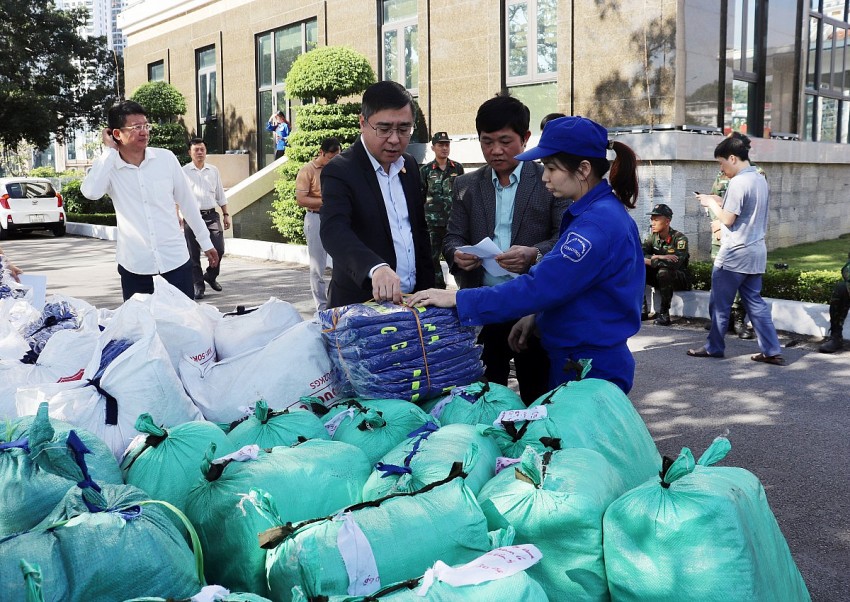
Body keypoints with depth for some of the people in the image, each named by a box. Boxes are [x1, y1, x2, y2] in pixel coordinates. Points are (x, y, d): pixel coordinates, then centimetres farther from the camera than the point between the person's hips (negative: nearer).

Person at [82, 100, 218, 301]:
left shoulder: (166, 158, 1)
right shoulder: (108, 167, -2)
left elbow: (187, 201, 10)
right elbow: (90, 192, -23)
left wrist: (205, 242, 14)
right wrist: (109, 150, -13)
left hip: (176, 260, 1)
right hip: (134, 267, -1)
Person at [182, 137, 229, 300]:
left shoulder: (214, 171, 11)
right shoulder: (184, 172, 0)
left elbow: (220, 195, 17)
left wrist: (226, 214, 14)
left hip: (211, 215, 3)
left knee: (219, 249, -2)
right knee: (194, 254, 1)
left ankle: (210, 275, 24)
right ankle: (198, 285, 13)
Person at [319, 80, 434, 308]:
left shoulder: (410, 166, 7)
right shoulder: (339, 172, -14)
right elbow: (334, 231, -29)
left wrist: (428, 287, 8)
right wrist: (376, 268, -46)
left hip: (412, 301, 6)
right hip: (360, 306, -6)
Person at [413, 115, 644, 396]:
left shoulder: (597, 223, -23)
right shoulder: (602, 211, 9)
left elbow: (540, 286, -27)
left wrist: (457, 298, -24)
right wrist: (536, 314, 4)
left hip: (592, 372, -9)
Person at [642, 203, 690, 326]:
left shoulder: (679, 238, -18)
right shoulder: (652, 237, 0)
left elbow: (675, 264, -32)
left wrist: (650, 260, -27)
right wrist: (658, 257, -28)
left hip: (679, 278, -6)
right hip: (658, 278, 6)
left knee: (663, 272, -37)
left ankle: (664, 313, -23)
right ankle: (642, 310, -14)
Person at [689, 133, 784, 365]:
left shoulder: (738, 183, -17)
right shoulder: (761, 180, 11)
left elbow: (728, 219, -18)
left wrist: (711, 203, -3)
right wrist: (720, 202, 13)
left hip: (734, 254, -8)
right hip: (756, 252, 9)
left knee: (719, 303, 5)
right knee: (755, 302, 11)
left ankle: (714, 347, 17)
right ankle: (772, 351, 8)